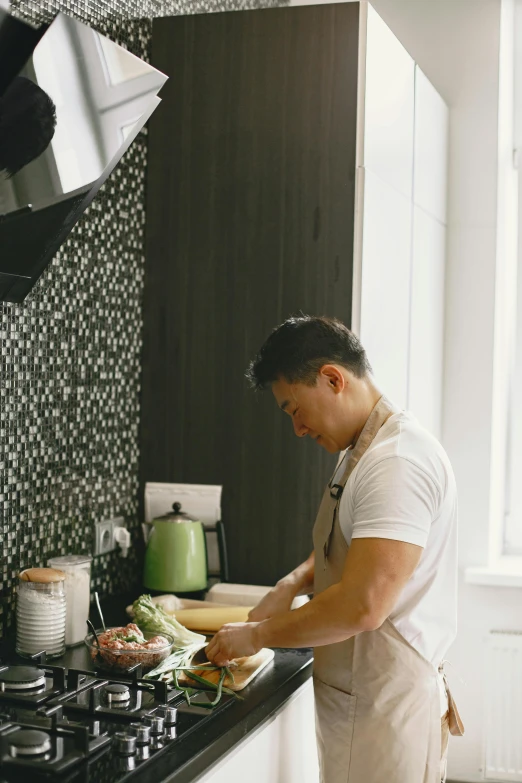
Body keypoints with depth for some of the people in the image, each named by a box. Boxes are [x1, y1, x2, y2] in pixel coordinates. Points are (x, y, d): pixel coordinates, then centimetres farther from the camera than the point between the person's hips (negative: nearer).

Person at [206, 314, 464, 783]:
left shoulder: (397, 461, -21)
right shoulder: (362, 453, 13)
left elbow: (363, 606, -28)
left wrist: (258, 634, -15)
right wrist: (292, 585, 6)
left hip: (385, 710, -9)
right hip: (357, 700, 9)